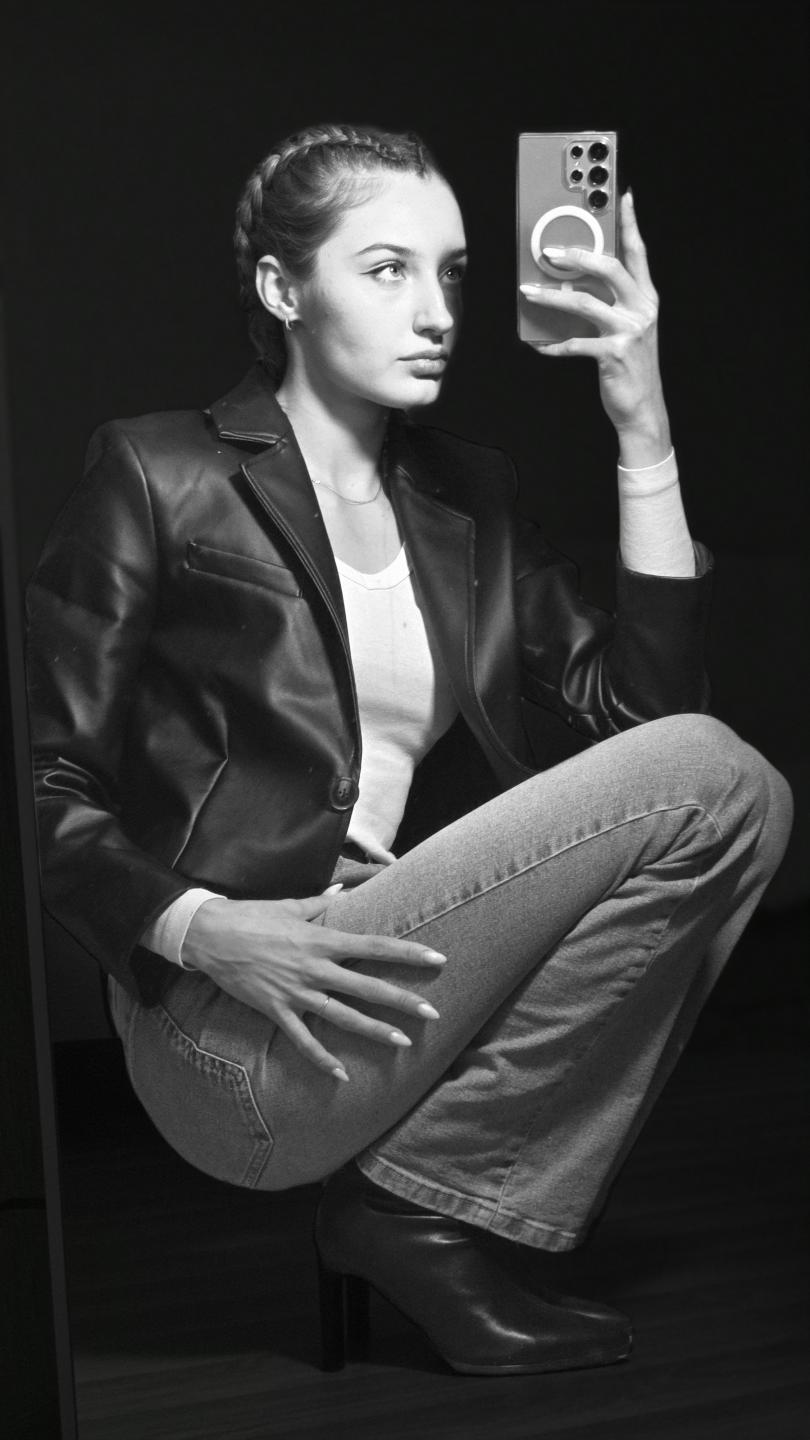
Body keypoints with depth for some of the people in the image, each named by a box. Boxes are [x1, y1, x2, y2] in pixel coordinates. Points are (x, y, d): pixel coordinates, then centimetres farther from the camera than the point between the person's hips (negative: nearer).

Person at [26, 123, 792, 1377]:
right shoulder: (164, 478, -2)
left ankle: (461, 1212, -4)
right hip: (240, 1042, -7)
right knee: (710, 779, -15)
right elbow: (44, 791, -5)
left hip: (400, 984, 7)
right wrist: (204, 931, -21)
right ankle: (413, 1205, -5)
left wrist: (642, 433, -2)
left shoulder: (467, 498, 15)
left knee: (740, 800, -8)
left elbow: (639, 708, 2)